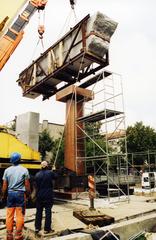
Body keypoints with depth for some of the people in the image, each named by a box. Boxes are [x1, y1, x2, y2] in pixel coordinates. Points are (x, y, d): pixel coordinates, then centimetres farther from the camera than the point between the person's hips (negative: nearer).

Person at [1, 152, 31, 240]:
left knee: (9, 215, 11)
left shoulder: (7, 170, 0)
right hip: (20, 194, -3)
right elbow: (27, 185, -4)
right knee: (20, 215, 5)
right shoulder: (24, 170, -6)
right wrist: (28, 194, 7)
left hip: (10, 193, 3)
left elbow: (4, 186, 3)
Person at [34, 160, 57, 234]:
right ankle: (47, 229, 8)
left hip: (39, 195, 3)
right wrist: (53, 171, 21)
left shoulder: (37, 174, -2)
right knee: (48, 211, 4)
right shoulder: (50, 173, -11)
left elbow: (35, 185, 2)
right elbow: (55, 177, 8)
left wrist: (37, 193, 13)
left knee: (39, 211, 14)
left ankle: (37, 227, 22)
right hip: (48, 195, -3)